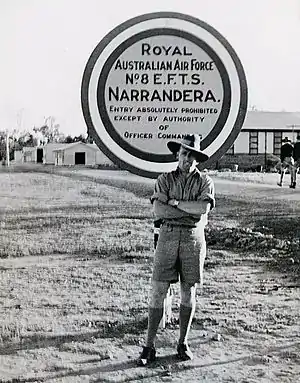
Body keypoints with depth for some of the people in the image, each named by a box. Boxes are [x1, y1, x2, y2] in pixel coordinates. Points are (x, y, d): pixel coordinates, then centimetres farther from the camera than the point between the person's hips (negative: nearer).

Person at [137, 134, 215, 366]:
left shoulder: (205, 181, 6)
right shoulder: (165, 179, 7)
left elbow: (204, 208, -12)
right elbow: (159, 211, -8)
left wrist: (174, 202, -9)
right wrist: (192, 211, -9)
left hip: (194, 238, 0)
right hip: (168, 236, 0)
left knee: (189, 292, 7)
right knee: (158, 290, -3)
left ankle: (183, 343, 20)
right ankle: (149, 346, 3)